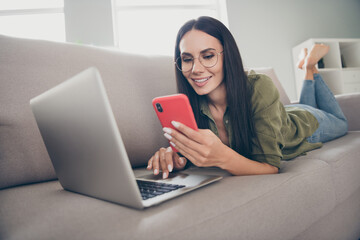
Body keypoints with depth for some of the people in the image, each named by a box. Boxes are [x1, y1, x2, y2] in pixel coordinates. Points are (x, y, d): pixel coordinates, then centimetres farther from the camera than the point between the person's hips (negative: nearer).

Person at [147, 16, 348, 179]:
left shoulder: (259, 89, -43)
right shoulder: (192, 103, -32)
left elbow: (272, 167, -43)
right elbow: (196, 151, -21)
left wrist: (223, 157, -61)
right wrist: (178, 158, -44)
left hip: (306, 124, -2)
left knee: (341, 123, 34)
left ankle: (310, 66, 35)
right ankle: (307, 72, 44)